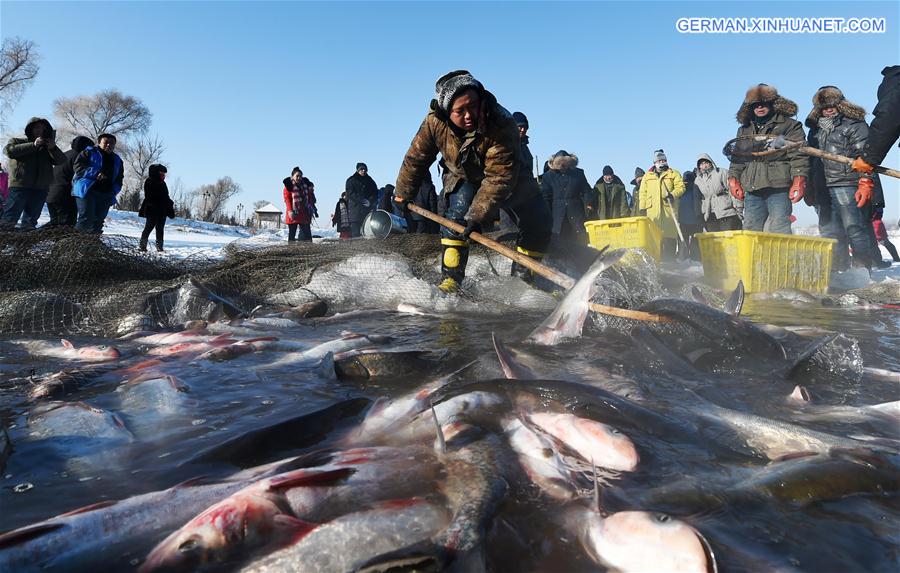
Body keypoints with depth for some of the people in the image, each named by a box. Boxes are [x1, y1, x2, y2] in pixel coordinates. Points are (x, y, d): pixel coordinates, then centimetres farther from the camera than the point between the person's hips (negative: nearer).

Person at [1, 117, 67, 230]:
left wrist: (53, 148, -12)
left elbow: (61, 160, 7)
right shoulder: (17, 141, 12)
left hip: (41, 188, 3)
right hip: (20, 185, -3)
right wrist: (33, 145, -15)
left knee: (30, 220, 8)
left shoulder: (47, 147, 21)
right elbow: (9, 151, -9)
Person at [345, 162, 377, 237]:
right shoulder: (351, 180, 9)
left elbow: (375, 193, 13)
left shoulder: (370, 180, 20)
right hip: (355, 206, -3)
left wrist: (370, 201, -7)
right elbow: (350, 193, -3)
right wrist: (362, 201, -13)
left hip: (368, 208, 3)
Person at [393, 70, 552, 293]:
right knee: (458, 211, -28)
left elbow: (499, 177, -39)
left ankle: (522, 278, 11)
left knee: (539, 222, -7)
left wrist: (478, 215, -47)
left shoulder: (502, 125, -37)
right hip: (463, 178, 1)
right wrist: (403, 193, -1)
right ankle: (451, 279, -20)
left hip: (507, 179, 0)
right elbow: (416, 158, -12)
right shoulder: (435, 122, -28)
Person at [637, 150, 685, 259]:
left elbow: (680, 187, 4)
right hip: (652, 210, 1)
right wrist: (642, 208, 5)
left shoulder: (674, 173, 14)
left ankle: (669, 260, 0)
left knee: (669, 237, -4)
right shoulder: (647, 176, 19)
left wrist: (673, 194, -16)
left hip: (669, 209, -1)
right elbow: (643, 193, 16)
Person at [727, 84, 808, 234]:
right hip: (752, 190, 5)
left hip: (778, 188, -5)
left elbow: (798, 156, -4)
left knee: (779, 233, -12)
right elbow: (737, 158, 23)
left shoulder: (789, 125, 5)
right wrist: (733, 179, 10)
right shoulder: (744, 130, 21)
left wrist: (798, 181, -15)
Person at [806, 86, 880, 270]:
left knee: (855, 230, -7)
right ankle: (837, 271, 12)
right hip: (823, 189, 6)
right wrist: (809, 190, 19)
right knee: (830, 233, 6)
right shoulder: (815, 129, 22)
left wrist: (866, 183, -17)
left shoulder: (854, 124, 4)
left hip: (847, 185, -6)